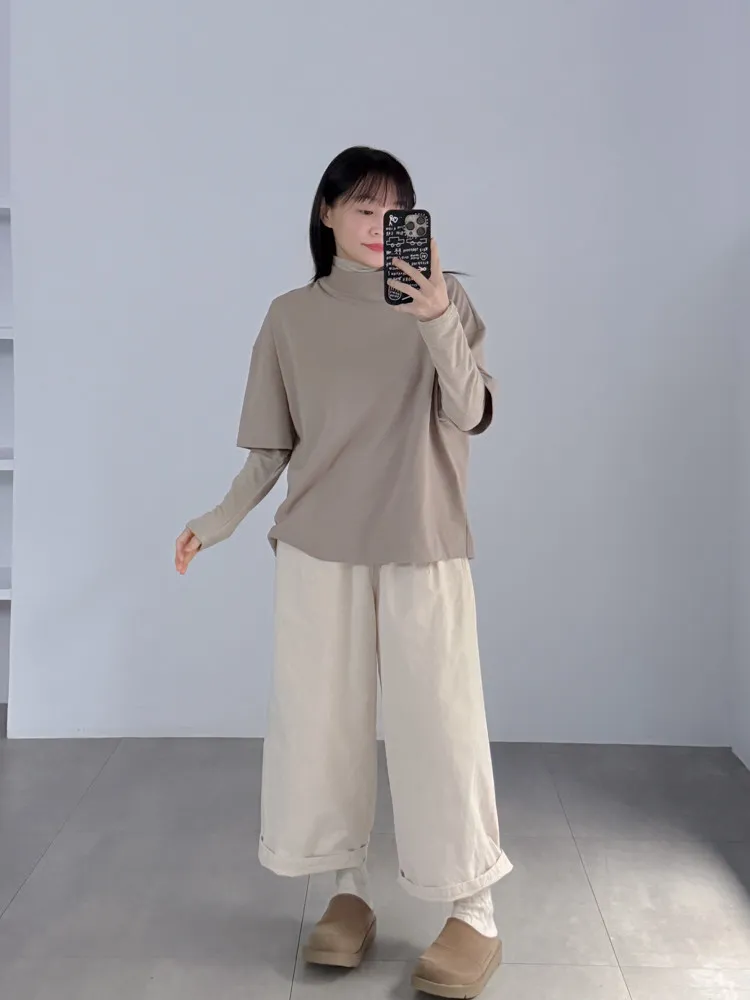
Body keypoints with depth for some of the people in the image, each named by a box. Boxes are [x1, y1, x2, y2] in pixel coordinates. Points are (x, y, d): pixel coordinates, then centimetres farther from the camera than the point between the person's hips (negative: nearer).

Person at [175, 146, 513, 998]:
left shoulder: (444, 299, 2)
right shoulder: (292, 316, 6)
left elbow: (470, 415, -11)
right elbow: (274, 446, 10)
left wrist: (437, 319, -24)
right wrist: (222, 519, 2)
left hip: (422, 544, -2)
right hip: (319, 548, 2)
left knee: (438, 720, -2)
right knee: (323, 720, 6)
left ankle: (475, 916, 12)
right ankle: (350, 892, 23)